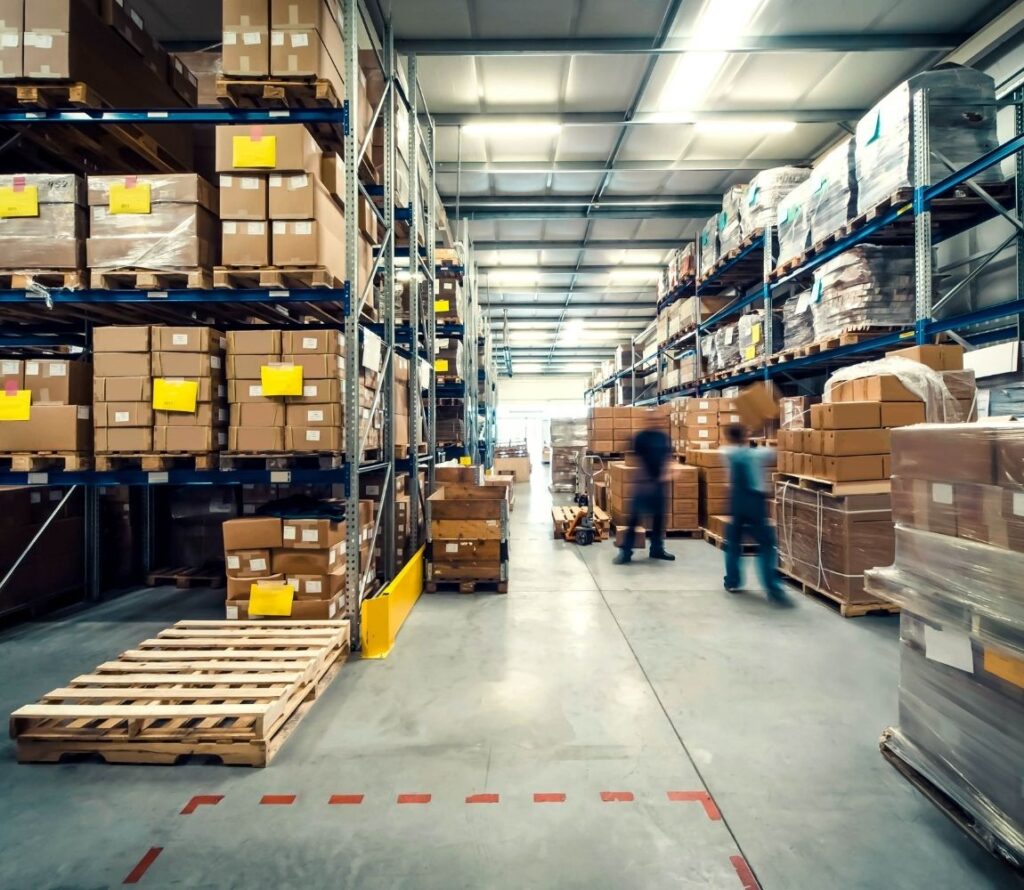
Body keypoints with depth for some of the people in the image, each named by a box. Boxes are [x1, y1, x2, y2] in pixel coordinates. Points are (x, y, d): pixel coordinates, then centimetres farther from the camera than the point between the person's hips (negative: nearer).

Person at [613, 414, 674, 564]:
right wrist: (646, 479, -13)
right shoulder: (641, 437, -4)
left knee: (659, 516, 11)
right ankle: (625, 551, -1)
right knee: (634, 516, -5)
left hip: (659, 481, 4)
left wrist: (663, 474, -6)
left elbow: (667, 456, 10)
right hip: (644, 481, -4)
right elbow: (638, 458, -7)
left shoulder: (664, 437, 8)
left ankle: (657, 549, 24)